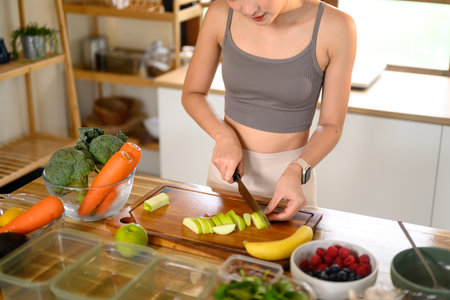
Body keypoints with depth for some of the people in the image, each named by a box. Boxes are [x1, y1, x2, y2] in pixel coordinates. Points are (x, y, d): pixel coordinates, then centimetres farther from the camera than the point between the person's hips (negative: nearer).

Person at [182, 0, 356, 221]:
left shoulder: (335, 27, -19)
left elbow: (331, 125, -9)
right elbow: (191, 94, 0)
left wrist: (296, 172, -25)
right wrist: (224, 136, -17)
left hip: (291, 174, -2)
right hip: (228, 169, 3)